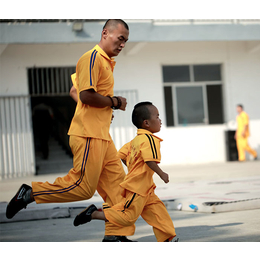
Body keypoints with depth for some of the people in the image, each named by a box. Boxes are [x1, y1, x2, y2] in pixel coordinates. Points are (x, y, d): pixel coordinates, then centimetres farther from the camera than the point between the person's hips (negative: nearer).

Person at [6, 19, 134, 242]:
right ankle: (29, 193, 3)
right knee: (83, 187, -8)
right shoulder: (92, 58, -11)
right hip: (89, 134, -10)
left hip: (102, 134, 10)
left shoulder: (106, 62, 19)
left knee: (116, 182, 7)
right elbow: (86, 95, -22)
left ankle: (116, 234, 10)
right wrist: (115, 102, -10)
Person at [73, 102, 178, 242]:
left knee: (159, 212, 10)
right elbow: (150, 161, -27)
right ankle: (93, 213, 1)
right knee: (127, 217, -6)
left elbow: (122, 154, 15)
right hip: (137, 188, -10)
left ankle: (167, 239, 13)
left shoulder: (136, 140, 13)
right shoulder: (150, 139, -16)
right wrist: (162, 174, -14)